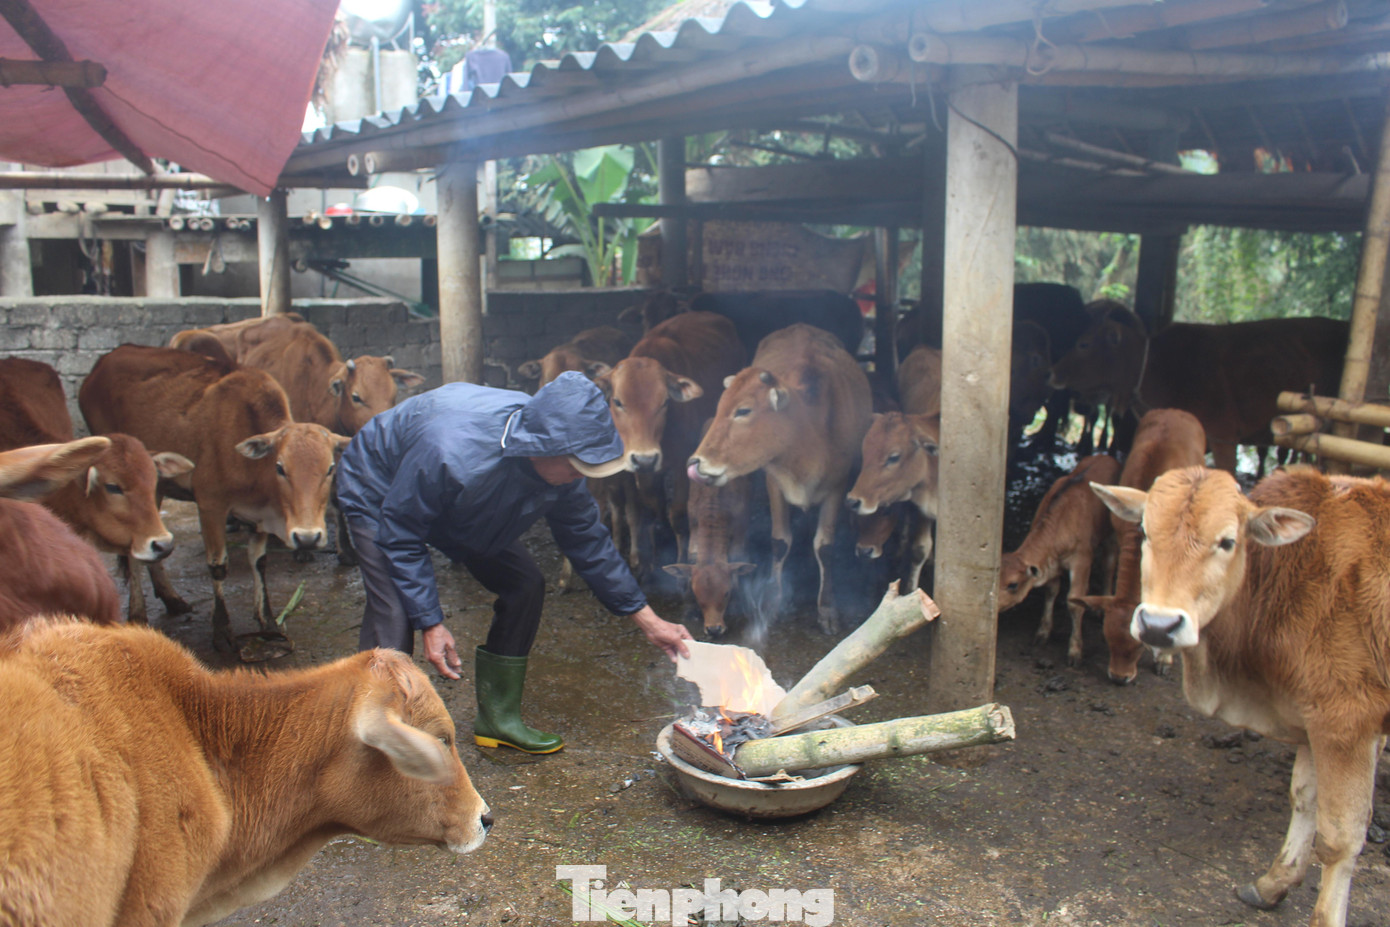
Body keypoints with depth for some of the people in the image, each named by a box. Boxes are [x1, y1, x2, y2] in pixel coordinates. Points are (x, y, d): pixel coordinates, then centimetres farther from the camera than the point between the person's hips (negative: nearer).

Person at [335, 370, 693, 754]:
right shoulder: (452, 455, -45)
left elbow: (587, 539, -10)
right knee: (395, 618, -22)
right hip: (380, 497, -6)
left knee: (525, 586, -3)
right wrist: (429, 622, -29)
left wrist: (646, 617, -9)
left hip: (462, 504, 6)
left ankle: (498, 719, 11)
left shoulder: (560, 468, -25)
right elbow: (400, 536, -30)